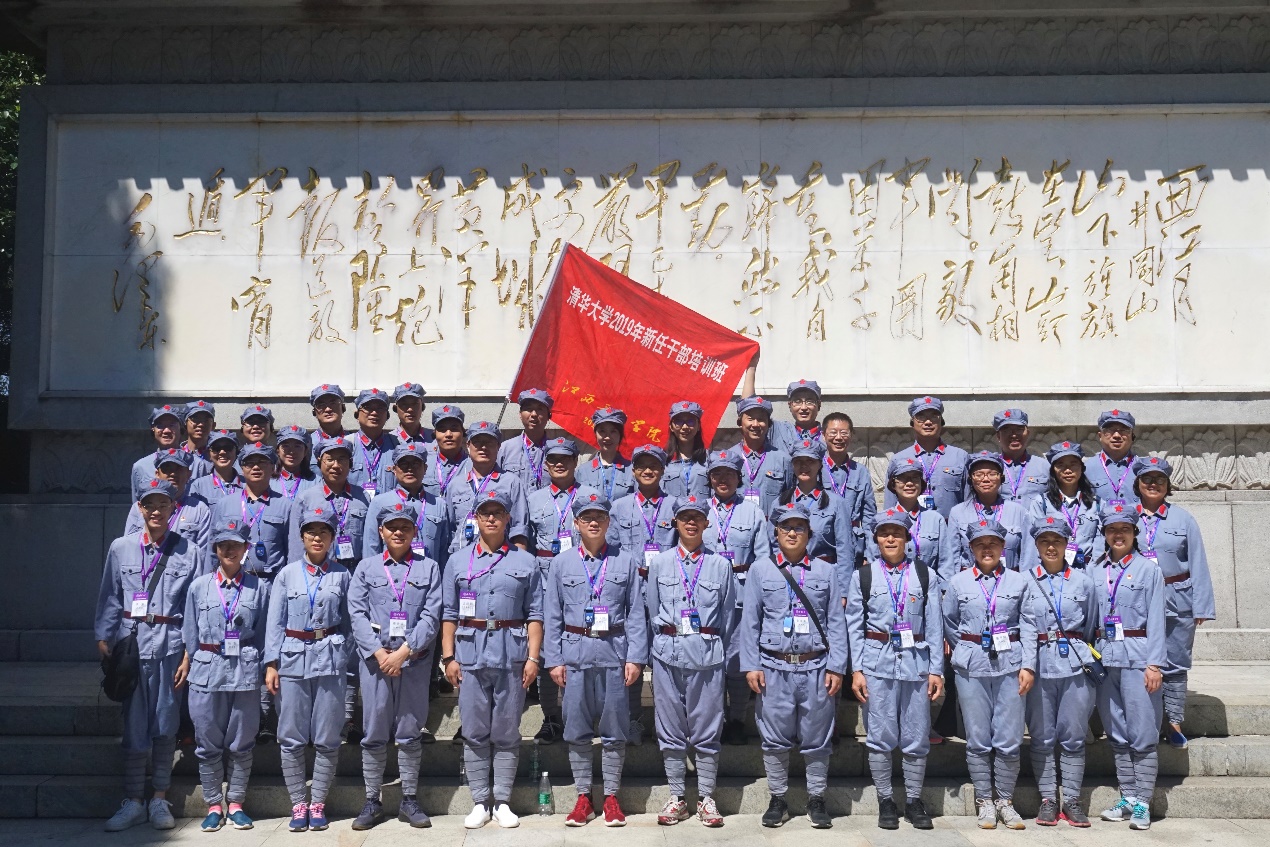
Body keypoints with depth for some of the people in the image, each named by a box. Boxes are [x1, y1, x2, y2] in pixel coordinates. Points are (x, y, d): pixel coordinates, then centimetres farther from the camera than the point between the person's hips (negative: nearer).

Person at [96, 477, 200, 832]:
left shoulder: (187, 551, 1)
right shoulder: (121, 548, 6)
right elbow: (110, 598, 9)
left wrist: (189, 654, -3)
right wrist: (104, 640, 1)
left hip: (170, 643, 0)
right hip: (132, 642, 1)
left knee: (166, 722, 5)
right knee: (134, 723, 2)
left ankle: (160, 800, 16)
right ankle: (133, 802, 12)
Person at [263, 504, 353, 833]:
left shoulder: (342, 574, 5)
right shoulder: (287, 574, 5)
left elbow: (348, 621, 7)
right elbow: (275, 622, 2)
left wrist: (345, 658, -1)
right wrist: (271, 663, -4)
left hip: (330, 659, 0)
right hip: (293, 658, 0)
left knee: (327, 739, 2)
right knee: (291, 739, 3)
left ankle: (318, 804, 14)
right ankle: (298, 804, 14)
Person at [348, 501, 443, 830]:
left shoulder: (429, 567, 7)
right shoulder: (366, 567, 8)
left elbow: (431, 615, -2)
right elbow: (357, 613, 0)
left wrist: (404, 651, -12)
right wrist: (380, 653, -11)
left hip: (415, 660, 0)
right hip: (375, 658, 0)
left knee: (410, 733, 5)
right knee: (374, 733, 3)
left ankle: (409, 800, 14)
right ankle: (372, 801, 12)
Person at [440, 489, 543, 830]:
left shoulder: (525, 561, 7)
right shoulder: (457, 561, 9)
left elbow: (534, 614, 4)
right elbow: (450, 613, 8)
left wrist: (533, 658, -3)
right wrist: (448, 657, 0)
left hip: (512, 651, -1)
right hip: (471, 651, 1)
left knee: (507, 732, 4)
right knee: (474, 731, 4)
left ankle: (503, 803, 13)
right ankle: (479, 803, 13)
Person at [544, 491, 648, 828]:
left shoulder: (626, 562, 4)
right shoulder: (561, 563, 6)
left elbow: (636, 613, 2)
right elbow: (552, 615, 5)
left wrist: (635, 657, -5)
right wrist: (553, 659, -1)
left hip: (614, 652, -1)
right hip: (575, 653, 1)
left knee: (614, 730, 4)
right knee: (577, 730, 5)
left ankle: (611, 797, 15)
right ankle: (583, 797, 16)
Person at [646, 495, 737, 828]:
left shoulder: (721, 565, 6)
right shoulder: (660, 563, 8)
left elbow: (727, 615, 9)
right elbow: (652, 610, 12)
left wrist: (717, 648, 7)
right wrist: (668, 639, 8)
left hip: (707, 652, -1)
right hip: (668, 653, 1)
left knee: (707, 727, 2)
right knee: (670, 728, 5)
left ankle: (706, 798, 12)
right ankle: (676, 798, 13)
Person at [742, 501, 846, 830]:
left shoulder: (826, 570, 7)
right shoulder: (761, 569, 6)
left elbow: (836, 622, 5)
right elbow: (750, 621, 5)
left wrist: (836, 667, -1)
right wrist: (751, 665, -2)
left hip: (816, 667, 0)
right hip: (774, 667, 0)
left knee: (816, 739, 7)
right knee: (775, 738, 6)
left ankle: (816, 800, 20)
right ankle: (777, 800, 19)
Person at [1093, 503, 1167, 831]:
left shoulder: (1148, 569, 0)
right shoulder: (1096, 572, 11)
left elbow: (1156, 619, -4)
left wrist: (1154, 664, -10)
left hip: (1138, 656, -4)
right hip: (1105, 656, 4)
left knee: (1143, 733, -3)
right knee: (1117, 733, 9)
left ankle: (1142, 803, 2)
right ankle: (1127, 798, 18)